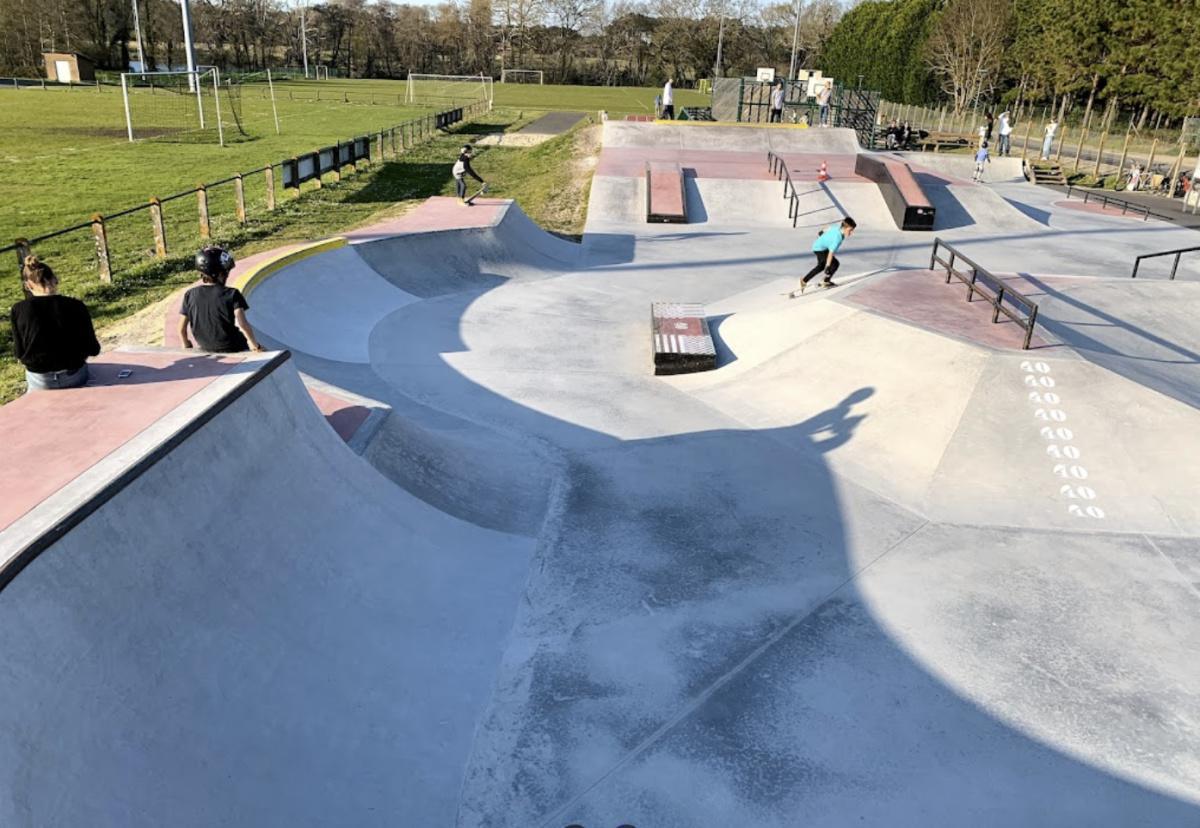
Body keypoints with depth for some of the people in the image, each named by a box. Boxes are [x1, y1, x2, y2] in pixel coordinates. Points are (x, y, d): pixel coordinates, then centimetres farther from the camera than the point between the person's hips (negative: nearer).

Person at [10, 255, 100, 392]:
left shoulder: (18, 310, -13)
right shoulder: (76, 306, -14)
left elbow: (19, 353, -5)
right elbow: (93, 349, -8)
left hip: (40, 382, 1)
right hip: (74, 377, -1)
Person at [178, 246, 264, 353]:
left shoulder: (190, 295, -6)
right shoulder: (232, 294, -17)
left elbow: (182, 328, -2)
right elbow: (242, 325, -26)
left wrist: (186, 346, 15)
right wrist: (255, 344, -12)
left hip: (206, 349, 4)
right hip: (233, 348, -4)